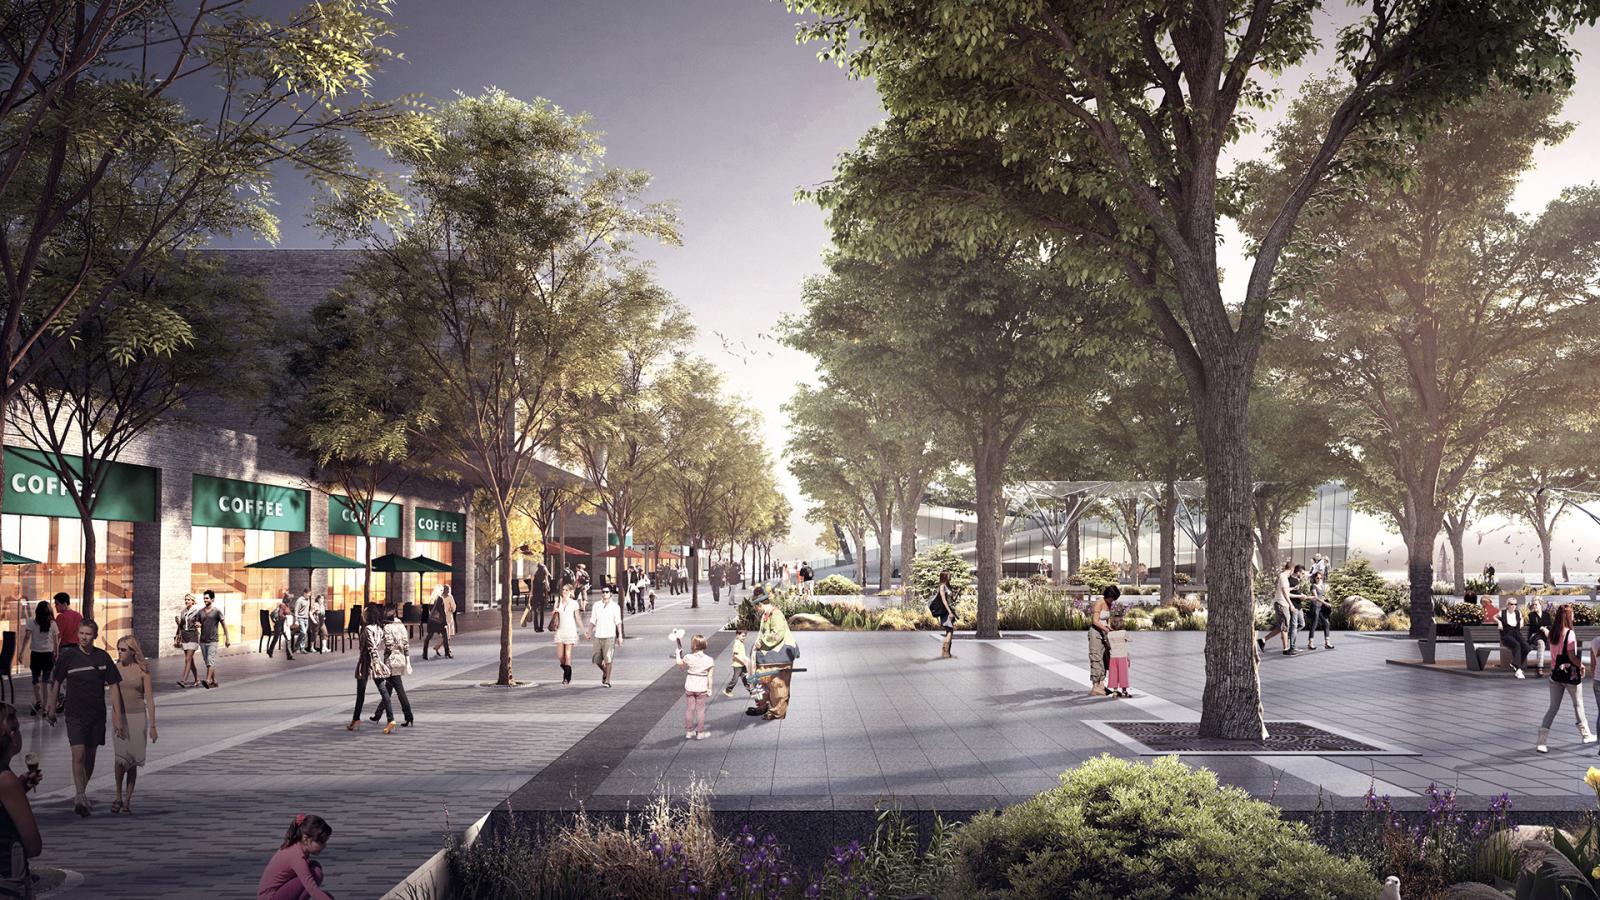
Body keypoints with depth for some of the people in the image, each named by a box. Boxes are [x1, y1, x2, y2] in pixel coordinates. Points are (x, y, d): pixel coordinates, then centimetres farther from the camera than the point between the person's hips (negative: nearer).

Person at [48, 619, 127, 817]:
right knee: (78, 754, -16)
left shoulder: (103, 657, -1)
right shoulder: (68, 656, -5)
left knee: (90, 756, 11)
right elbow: (56, 683, 8)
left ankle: (82, 793, 29)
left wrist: (118, 717, -1)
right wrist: (51, 710, 10)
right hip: (75, 715, -2)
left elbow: (113, 687, 2)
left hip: (97, 715, 2)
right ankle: (80, 797, -17)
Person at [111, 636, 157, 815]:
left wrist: (152, 726, -5)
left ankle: (128, 801, 13)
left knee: (133, 761, 4)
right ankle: (118, 796, 5)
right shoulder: (115, 668, 1)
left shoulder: (142, 670, -4)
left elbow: (149, 698, -3)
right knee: (121, 758, -14)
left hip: (138, 716, -1)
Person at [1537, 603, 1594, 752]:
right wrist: (1581, 665, -2)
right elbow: (1572, 656, -18)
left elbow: (1554, 653, 8)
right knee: (1578, 705, 17)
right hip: (1571, 674, -5)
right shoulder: (1569, 634, -16)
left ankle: (1542, 742, -4)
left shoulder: (1552, 633, 4)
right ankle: (1586, 734, 35)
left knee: (1553, 707, 5)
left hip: (1555, 673, 5)